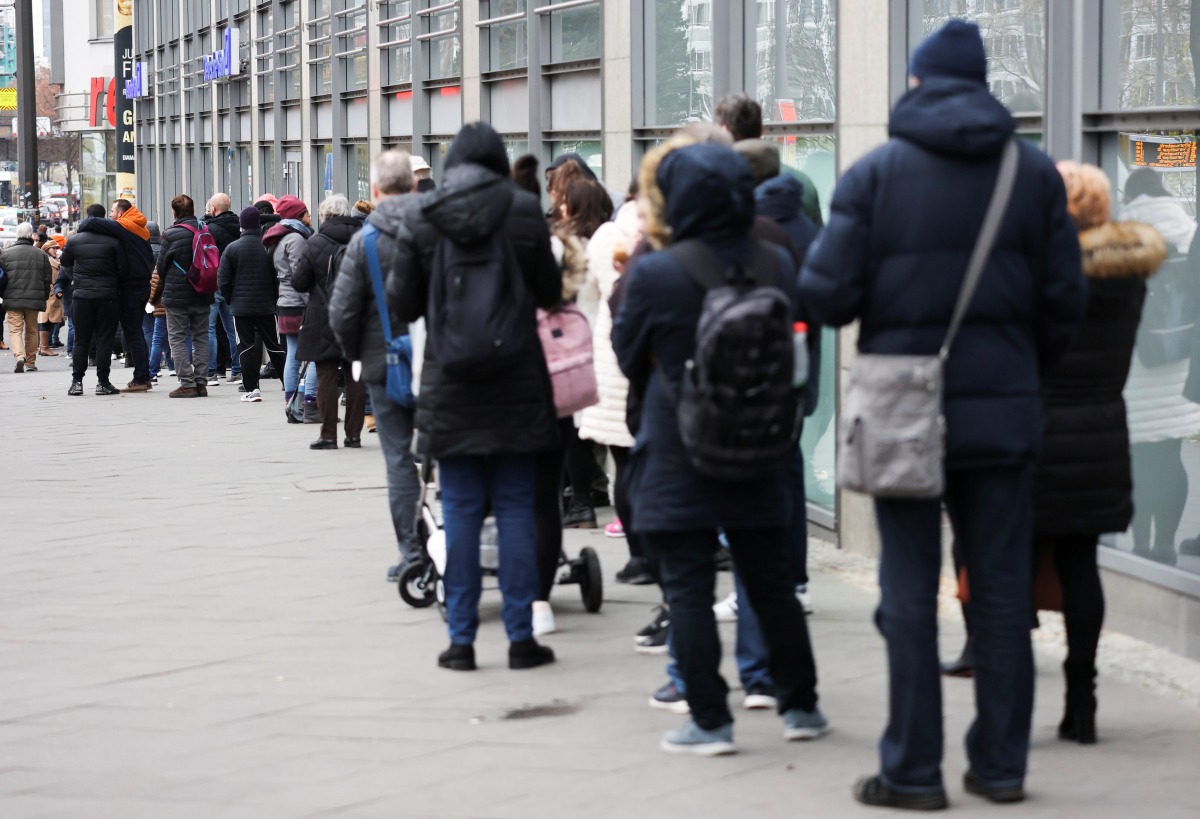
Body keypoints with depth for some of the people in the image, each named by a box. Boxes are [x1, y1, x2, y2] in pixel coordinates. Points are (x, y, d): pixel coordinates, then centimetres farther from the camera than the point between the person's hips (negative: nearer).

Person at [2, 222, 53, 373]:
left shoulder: (6, 254, -2)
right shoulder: (41, 255, 1)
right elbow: (47, 279, 5)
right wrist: (44, 297, 16)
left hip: (13, 299, -1)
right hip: (34, 299, 2)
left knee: (15, 329, 0)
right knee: (31, 331, 13)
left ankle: (19, 355, -24)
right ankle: (30, 362, 17)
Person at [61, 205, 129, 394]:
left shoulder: (74, 240, 3)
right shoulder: (113, 241, -6)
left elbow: (65, 263, 16)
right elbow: (123, 269, -5)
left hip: (81, 295, 2)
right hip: (107, 295, -2)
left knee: (81, 340, 7)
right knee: (105, 340, 1)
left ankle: (77, 381, 4)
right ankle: (103, 382, -1)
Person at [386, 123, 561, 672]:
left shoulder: (417, 217, -4)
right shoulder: (523, 210, -6)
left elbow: (403, 306, 0)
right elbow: (550, 292, 2)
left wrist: (393, 247, 17)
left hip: (451, 387, 1)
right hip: (517, 384, 0)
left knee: (461, 510, 7)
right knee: (516, 508, 6)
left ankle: (461, 638, 8)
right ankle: (520, 636, 8)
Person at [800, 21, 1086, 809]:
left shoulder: (874, 173, -5)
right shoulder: (1035, 172, 2)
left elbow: (827, 294, -10)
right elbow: (1064, 299, 1)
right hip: (1004, 410, 2)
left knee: (910, 596, 4)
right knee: (1003, 590, 10)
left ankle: (913, 770, 7)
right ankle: (1002, 763, 15)